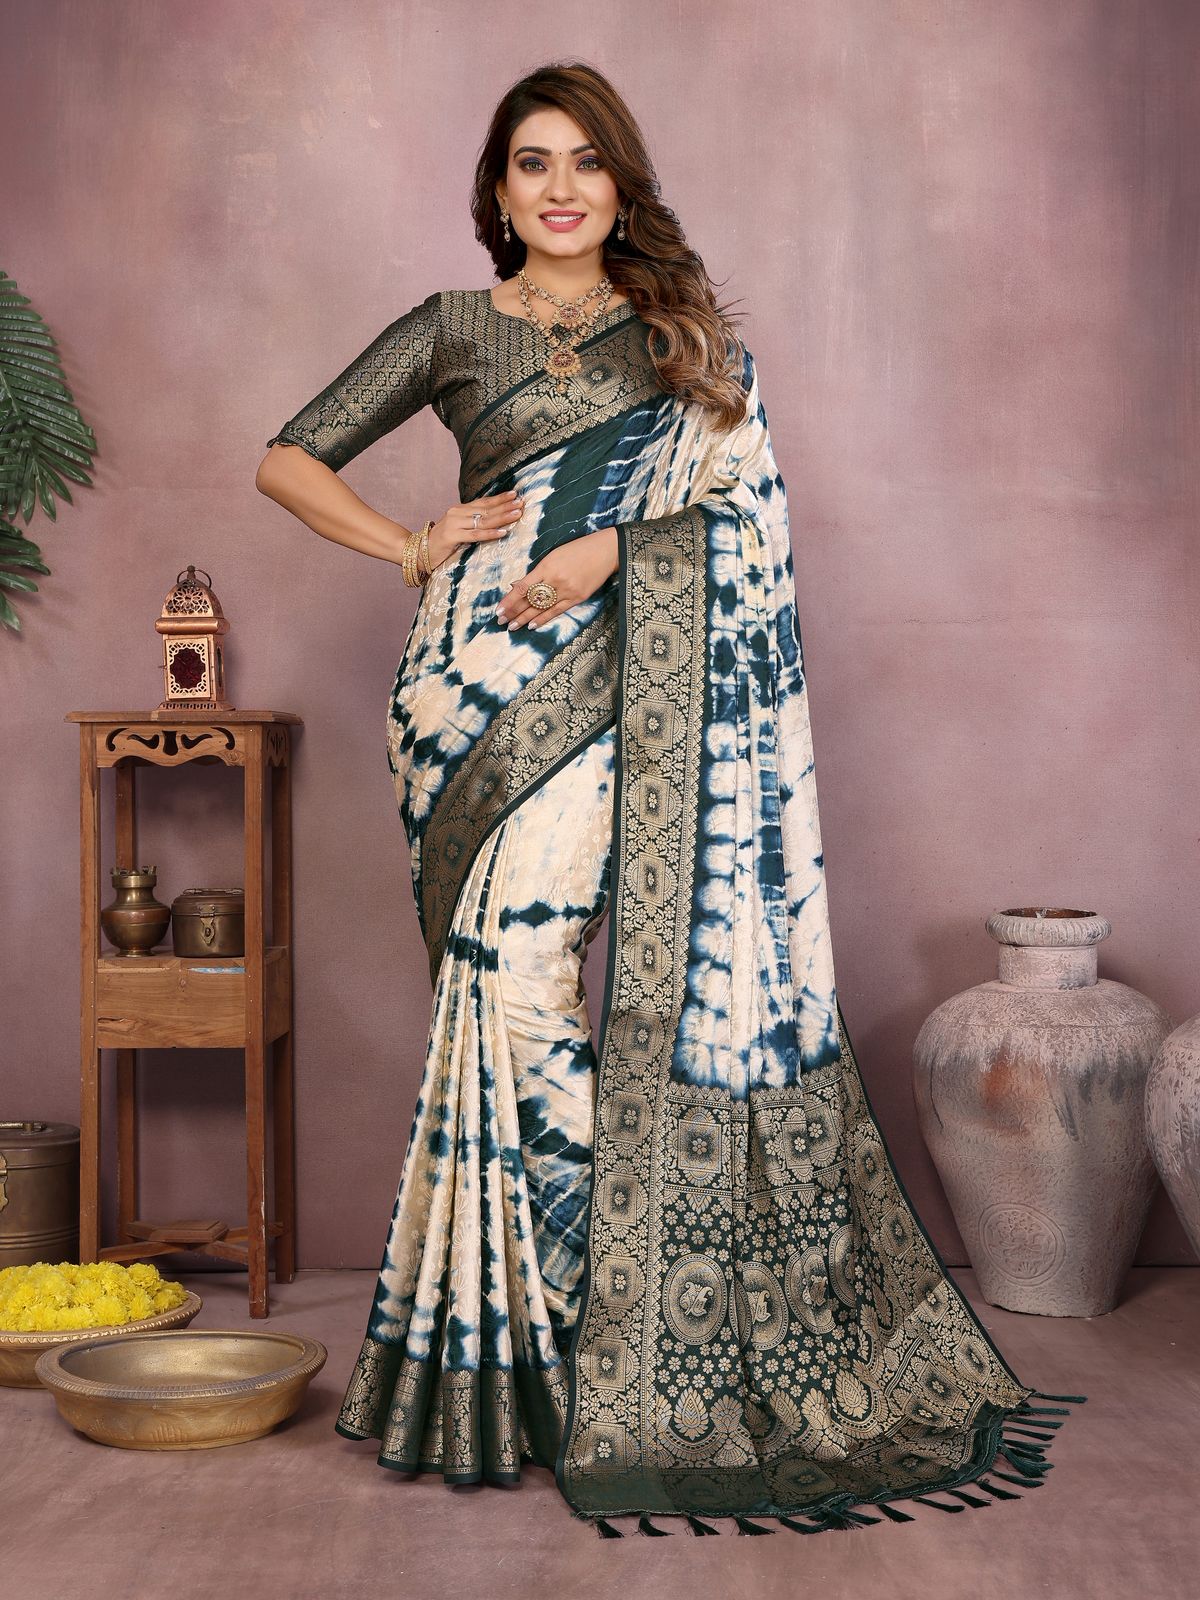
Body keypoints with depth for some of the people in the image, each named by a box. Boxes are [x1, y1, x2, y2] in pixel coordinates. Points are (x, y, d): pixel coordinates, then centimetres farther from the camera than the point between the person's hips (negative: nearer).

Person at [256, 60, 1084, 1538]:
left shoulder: (686, 336, 17)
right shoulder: (453, 328, 14)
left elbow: (743, 501, 5)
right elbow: (285, 461, 14)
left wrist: (608, 548, -10)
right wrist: (415, 549, 1)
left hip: (626, 688, 0)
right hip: (490, 685, 0)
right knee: (523, 976, -7)